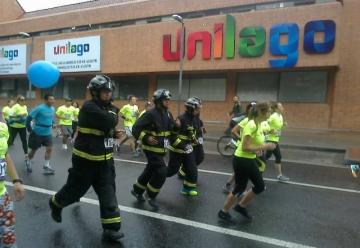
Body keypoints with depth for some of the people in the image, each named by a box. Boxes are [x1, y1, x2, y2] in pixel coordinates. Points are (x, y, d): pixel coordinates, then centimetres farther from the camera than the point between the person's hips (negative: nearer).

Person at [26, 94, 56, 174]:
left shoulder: (53, 109, 0)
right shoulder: (39, 108, -21)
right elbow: (28, 118, -18)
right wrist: (30, 130, -13)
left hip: (48, 133, 5)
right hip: (37, 133, -5)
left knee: (49, 149, -3)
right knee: (34, 149, 12)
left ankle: (46, 166, 7)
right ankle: (29, 163, 38)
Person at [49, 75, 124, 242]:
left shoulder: (108, 107, 7)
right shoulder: (89, 107, -18)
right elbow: (110, 121, -32)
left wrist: (114, 133, -5)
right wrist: (113, 112, -11)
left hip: (105, 159, 7)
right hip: (86, 159, -6)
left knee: (108, 193, 4)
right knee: (76, 188, 12)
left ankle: (111, 229, 11)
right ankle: (56, 204, 44)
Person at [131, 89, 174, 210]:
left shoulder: (168, 114, 6)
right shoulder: (151, 114, -18)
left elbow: (172, 129, 18)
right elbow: (136, 128, -19)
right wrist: (146, 138, -30)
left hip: (161, 149, 8)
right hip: (151, 148, -8)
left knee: (150, 171, 18)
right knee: (162, 172, -12)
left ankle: (137, 190, 38)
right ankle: (150, 195, 9)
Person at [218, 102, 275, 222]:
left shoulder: (259, 124, 5)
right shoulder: (252, 125, -24)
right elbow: (245, 147, -28)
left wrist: (261, 147, 3)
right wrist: (264, 147, -24)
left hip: (250, 160, 9)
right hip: (241, 160, -9)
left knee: (260, 186, 14)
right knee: (239, 189, 4)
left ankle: (241, 206, 30)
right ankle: (223, 212, 24)